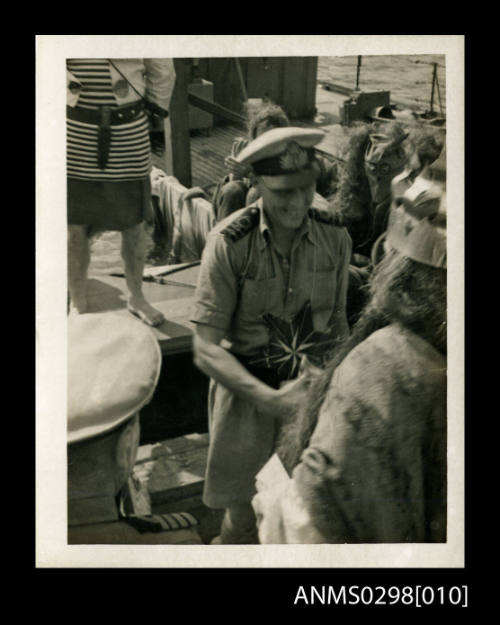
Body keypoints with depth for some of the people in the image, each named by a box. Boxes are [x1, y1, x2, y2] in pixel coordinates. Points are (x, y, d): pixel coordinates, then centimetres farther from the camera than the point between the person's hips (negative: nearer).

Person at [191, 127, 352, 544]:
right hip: (246, 391, -2)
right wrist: (273, 399, -24)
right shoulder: (229, 244, -16)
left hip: (314, 389, 3)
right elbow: (206, 350, -16)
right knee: (243, 520, 7)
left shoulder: (336, 239, -5)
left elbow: (338, 322, 9)